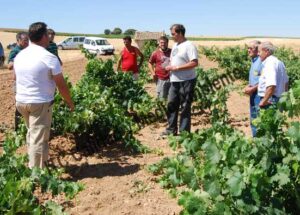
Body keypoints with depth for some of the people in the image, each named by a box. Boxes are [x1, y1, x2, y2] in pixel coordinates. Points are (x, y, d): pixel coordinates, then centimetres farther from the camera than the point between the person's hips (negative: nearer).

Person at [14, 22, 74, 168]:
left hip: (21, 101, 7)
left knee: (32, 135, 22)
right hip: (40, 103, -7)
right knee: (39, 139, -1)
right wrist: (69, 102, 2)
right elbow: (61, 85, -12)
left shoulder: (19, 56, 6)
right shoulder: (49, 58, -15)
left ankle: (33, 167, 33)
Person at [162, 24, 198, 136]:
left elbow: (194, 63, -21)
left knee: (185, 107, 1)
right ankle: (171, 129, 23)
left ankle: (184, 132, 10)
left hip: (186, 81, -8)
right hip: (174, 81, 8)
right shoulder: (175, 45, 16)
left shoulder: (189, 46, -12)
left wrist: (176, 68, -20)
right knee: (171, 105, 11)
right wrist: (169, 67, 2)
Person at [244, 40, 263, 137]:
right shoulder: (253, 61, 13)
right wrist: (248, 87, 5)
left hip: (259, 95, -10)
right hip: (253, 95, 10)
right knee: (253, 121, 17)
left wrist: (252, 89, -17)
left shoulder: (261, 62, -16)